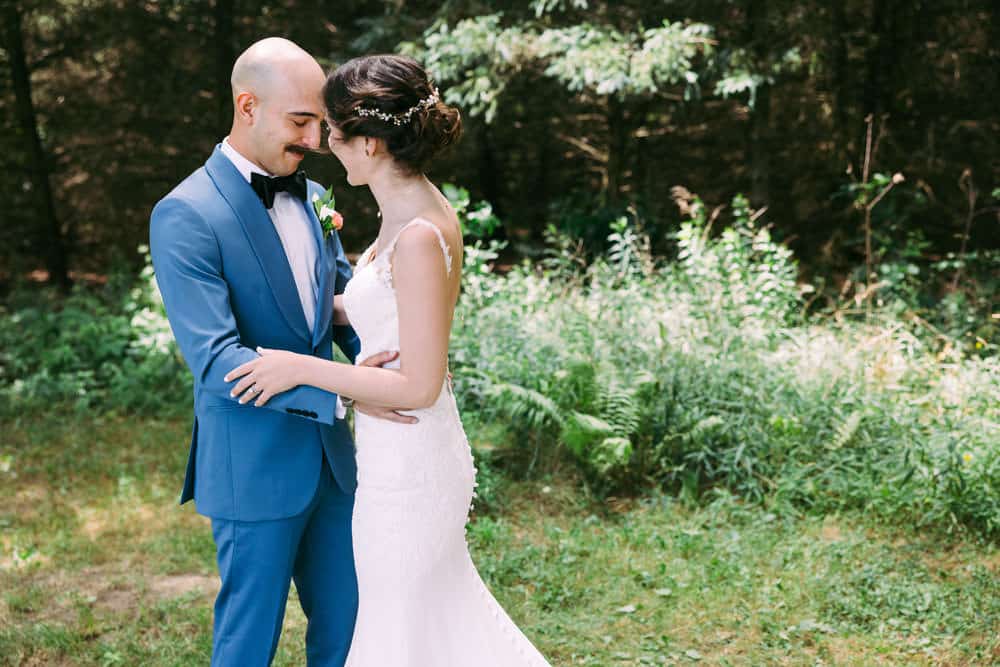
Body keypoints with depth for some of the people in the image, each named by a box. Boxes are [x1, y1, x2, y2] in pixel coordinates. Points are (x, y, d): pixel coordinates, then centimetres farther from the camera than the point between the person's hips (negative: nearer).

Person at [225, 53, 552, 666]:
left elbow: (419, 385, -25)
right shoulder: (414, 214, 2)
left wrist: (302, 368, -20)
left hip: (407, 462, -9)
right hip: (412, 452, 9)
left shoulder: (421, 238, -26)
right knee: (443, 600, 26)